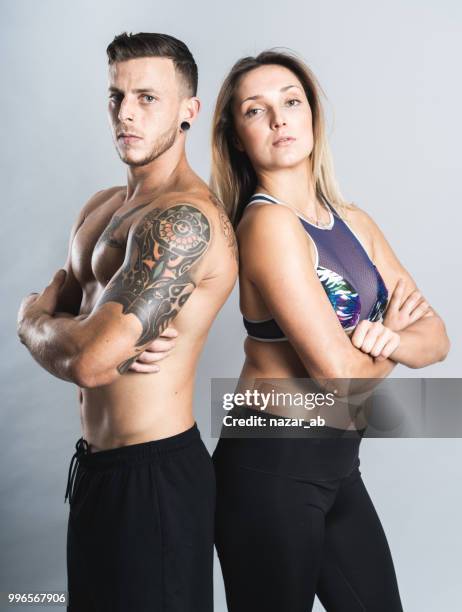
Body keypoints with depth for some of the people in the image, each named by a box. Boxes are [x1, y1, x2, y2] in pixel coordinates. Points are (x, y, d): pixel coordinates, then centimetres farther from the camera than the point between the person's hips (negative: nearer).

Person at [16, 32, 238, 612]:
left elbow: (87, 360, -28)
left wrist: (37, 318, -5)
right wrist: (112, 338, -13)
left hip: (157, 475, -9)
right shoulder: (101, 207, 10)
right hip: (94, 464, 9)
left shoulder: (185, 218, -21)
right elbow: (34, 320, 9)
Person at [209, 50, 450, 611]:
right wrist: (386, 335, -1)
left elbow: (434, 337, 6)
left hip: (337, 465, 8)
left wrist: (392, 340, -16)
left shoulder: (355, 223, 8)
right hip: (270, 468, -7)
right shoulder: (268, 223, -18)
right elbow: (339, 375, -22)